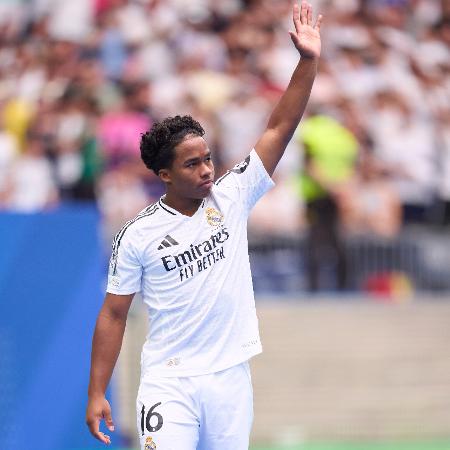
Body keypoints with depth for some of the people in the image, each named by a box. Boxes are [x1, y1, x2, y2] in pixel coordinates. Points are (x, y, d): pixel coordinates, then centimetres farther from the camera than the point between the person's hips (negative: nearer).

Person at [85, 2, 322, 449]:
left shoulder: (231, 197, 4)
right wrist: (96, 394, -3)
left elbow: (280, 128, 1)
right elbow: (113, 315, 1)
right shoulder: (137, 235, -2)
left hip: (230, 376, 3)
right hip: (168, 382, -3)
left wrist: (307, 61, -8)